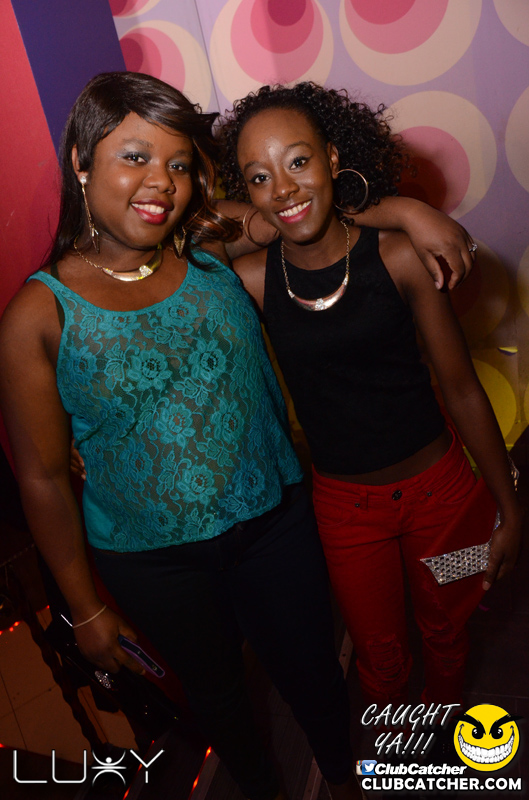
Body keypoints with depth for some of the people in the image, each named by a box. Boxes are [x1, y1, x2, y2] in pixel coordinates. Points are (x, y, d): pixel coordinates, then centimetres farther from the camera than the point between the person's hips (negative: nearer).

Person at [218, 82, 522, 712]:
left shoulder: (400, 257, -16)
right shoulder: (249, 278, -14)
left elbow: (462, 389, -9)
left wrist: (509, 509, -3)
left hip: (439, 486, 0)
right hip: (344, 504, 1)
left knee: (445, 631, 25)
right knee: (379, 654, 22)